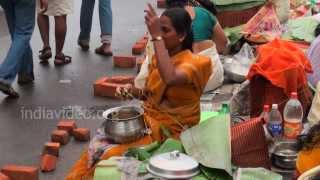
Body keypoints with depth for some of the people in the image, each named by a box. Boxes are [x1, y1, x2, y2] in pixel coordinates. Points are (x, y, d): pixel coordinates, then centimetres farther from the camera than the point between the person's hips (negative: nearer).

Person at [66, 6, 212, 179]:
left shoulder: (194, 62, -17)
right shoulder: (158, 57, 6)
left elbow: (170, 78, -39)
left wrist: (156, 37, -35)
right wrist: (132, 90, -4)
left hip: (170, 133, -7)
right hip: (148, 122, 7)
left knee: (113, 156, -20)